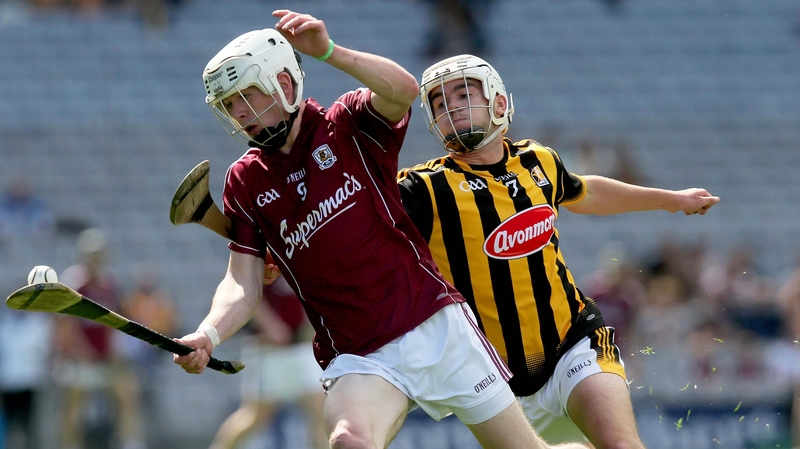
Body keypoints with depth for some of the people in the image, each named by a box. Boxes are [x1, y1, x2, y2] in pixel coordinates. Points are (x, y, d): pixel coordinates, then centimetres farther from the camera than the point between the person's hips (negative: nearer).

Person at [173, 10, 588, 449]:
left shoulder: (348, 126, -1)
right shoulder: (245, 182, 8)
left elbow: (403, 90, -23)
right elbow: (243, 282, 3)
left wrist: (328, 51, -36)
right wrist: (208, 335, -17)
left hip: (436, 326, -1)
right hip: (358, 360, 1)